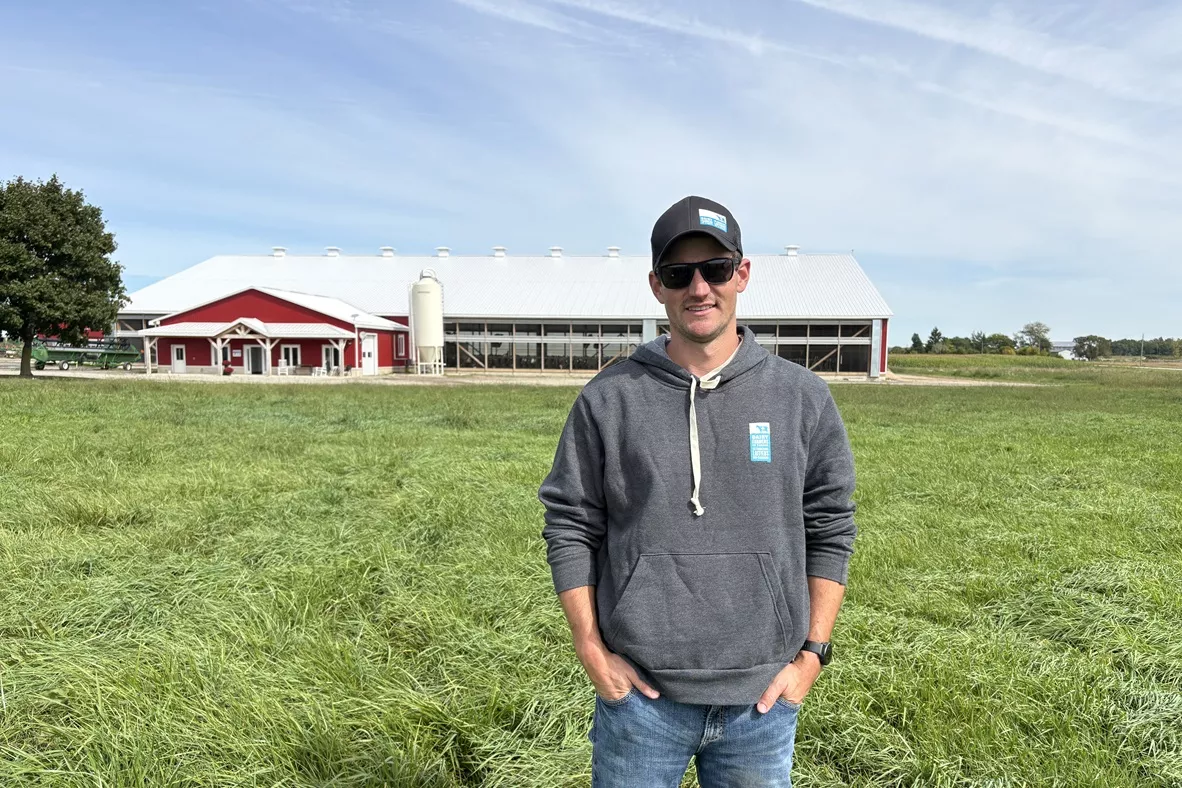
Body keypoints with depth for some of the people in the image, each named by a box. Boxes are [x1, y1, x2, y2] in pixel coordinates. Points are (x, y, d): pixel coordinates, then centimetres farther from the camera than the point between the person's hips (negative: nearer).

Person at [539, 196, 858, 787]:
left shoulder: (802, 397, -1)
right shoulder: (608, 398, -4)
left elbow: (831, 528, 4)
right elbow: (570, 527, 0)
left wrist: (812, 653, 0)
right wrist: (592, 652, -3)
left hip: (763, 698, 1)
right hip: (640, 695, -1)